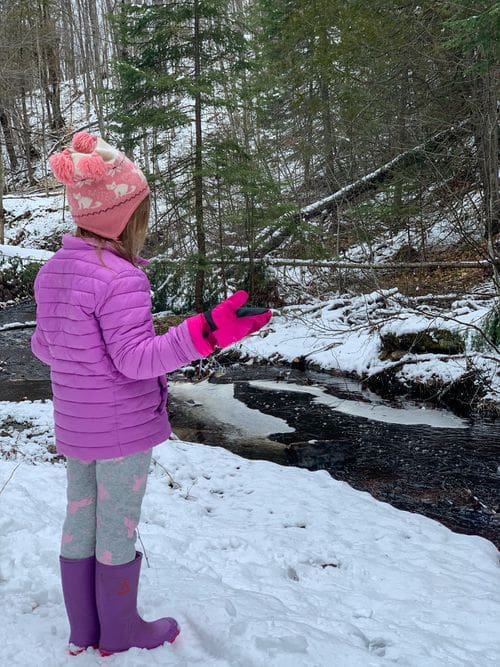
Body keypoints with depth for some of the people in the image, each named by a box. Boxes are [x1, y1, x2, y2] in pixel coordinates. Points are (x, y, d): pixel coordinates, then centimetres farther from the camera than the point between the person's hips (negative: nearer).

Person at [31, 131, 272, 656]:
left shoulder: (52, 271, 2)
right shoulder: (121, 277, -23)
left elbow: (44, 348, 8)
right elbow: (135, 359, -24)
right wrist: (207, 332, -32)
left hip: (74, 426, 8)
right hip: (124, 428, -7)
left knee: (80, 519, 18)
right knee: (118, 528, 9)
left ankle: (83, 629, 34)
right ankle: (119, 632, 28)